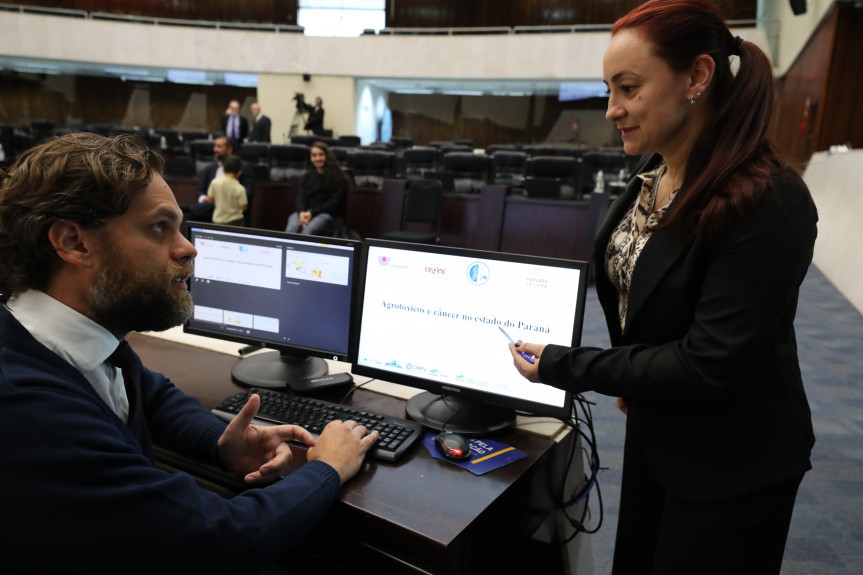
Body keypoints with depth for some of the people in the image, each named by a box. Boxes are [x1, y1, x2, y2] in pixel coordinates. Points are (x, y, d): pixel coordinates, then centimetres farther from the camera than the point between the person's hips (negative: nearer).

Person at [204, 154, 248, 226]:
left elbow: (210, 200, 1)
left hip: (217, 220, 3)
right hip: (234, 221, -3)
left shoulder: (215, 182, -9)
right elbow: (243, 207, -13)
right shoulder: (240, 189, -18)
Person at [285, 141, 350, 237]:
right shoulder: (307, 176, 22)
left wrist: (311, 213, -14)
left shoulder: (338, 178, 7)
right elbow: (301, 197, 11)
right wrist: (302, 212, -13)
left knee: (307, 232, -37)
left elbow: (333, 203, -2)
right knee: (291, 229, -32)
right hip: (305, 212, 4)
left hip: (326, 213, -3)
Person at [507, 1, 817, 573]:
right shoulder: (653, 178, -2)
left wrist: (564, 366, -23)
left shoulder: (768, 204, -27)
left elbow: (709, 365, -28)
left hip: (731, 471, -7)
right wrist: (632, 380, -1)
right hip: (654, 434, 7)